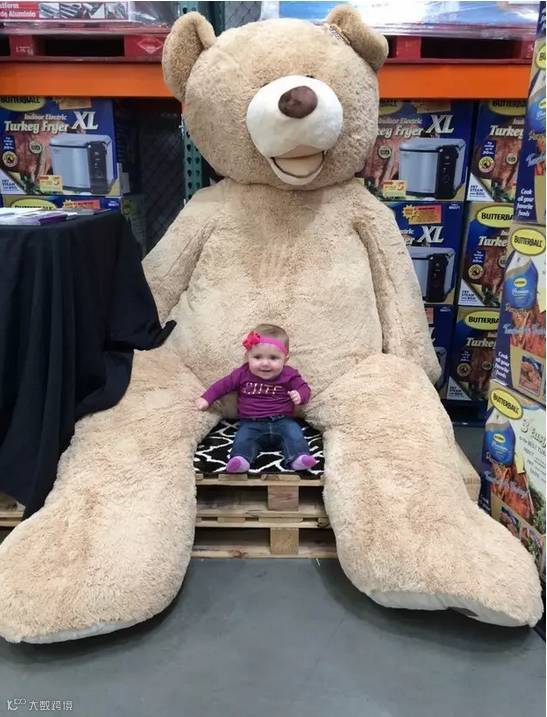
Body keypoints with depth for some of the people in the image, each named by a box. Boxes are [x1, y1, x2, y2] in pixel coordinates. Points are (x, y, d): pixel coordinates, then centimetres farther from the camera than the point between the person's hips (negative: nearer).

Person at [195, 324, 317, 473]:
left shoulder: (289, 375, -1)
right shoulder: (242, 374, 1)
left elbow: (303, 388, 4)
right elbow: (223, 384, 9)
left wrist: (300, 396, -20)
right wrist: (206, 399, 0)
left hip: (282, 421, 0)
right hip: (252, 423, 0)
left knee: (294, 432, -25)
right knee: (243, 437, -27)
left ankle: (299, 457, -38)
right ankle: (240, 459, -46)